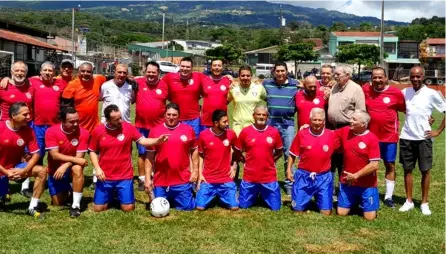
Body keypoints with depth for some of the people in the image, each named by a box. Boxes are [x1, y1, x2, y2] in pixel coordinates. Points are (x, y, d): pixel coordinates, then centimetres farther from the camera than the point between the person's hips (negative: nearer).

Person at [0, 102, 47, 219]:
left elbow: (35, 154, -9)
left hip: (16, 167, 2)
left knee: (42, 171, -20)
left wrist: (23, 171, -23)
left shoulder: (28, 131, -10)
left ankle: (32, 207, -15)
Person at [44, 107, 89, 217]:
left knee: (77, 168, -37)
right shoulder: (51, 131, -18)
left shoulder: (83, 133, -18)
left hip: (71, 169, -1)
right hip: (55, 171, 1)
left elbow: (79, 156, -19)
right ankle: (65, 190, 36)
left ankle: (76, 205, -29)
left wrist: (65, 166, -35)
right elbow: (54, 155, -24)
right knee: (58, 203, 1)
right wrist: (74, 159, -32)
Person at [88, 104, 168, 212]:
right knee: (98, 208, 4)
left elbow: (142, 140, -10)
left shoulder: (128, 127, -7)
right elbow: (92, 151, 5)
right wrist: (97, 168, -8)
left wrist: (157, 140, -28)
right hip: (105, 177, 1)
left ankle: (120, 195, 30)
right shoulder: (98, 131, -5)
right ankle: (111, 195, 35)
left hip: (125, 176, -1)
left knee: (128, 208, -3)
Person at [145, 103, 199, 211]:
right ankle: (168, 198, 39)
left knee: (187, 207, 3)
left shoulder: (188, 130, -1)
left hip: (183, 180, 0)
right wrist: (148, 178, -3)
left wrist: (195, 170, 3)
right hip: (160, 181, 0)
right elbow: (150, 156, 1)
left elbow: (194, 150, 10)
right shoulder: (155, 131, -3)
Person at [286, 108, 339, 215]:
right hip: (304, 176, 0)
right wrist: (289, 170, -1)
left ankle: (317, 198, 30)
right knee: (298, 209, 3)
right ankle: (308, 198, 34)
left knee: (326, 212, 0)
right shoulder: (301, 134, -5)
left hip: (324, 178, 0)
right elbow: (292, 154, 4)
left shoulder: (332, 135, -5)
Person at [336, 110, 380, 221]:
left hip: (367, 185, -4)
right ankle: (355, 202, 35)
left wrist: (356, 176, -16)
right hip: (347, 182, 4)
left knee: (369, 217, -2)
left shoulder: (372, 139, -16)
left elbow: (374, 165, -18)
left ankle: (362, 202, 30)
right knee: (341, 213, 5)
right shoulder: (345, 131, -2)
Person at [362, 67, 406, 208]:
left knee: (390, 165, 9)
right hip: (370, 135, 1)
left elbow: (405, 110, 4)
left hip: (390, 136, -1)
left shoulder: (396, 92, -8)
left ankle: (388, 197, 20)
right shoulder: (365, 90, -4)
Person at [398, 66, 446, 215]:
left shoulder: (431, 94, -5)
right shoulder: (405, 92, 4)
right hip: (406, 137, 3)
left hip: (424, 138, -3)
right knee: (407, 169, 8)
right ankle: (409, 201, 19)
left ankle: (424, 203, 16)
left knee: (425, 170, 5)